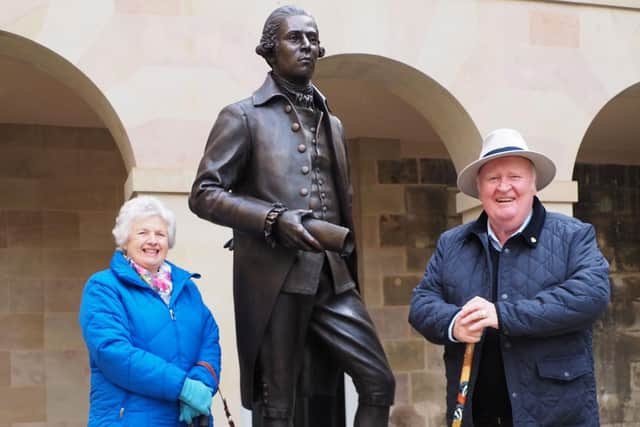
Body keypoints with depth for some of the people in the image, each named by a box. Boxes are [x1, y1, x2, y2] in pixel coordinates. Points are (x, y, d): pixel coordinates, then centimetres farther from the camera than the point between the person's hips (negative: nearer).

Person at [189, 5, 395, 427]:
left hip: (332, 278, 6)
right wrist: (274, 219, -18)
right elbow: (203, 194, -6)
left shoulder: (331, 122, 20)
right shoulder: (243, 116, 1)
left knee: (379, 382, -1)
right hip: (275, 279, -6)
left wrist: (350, 267, 19)